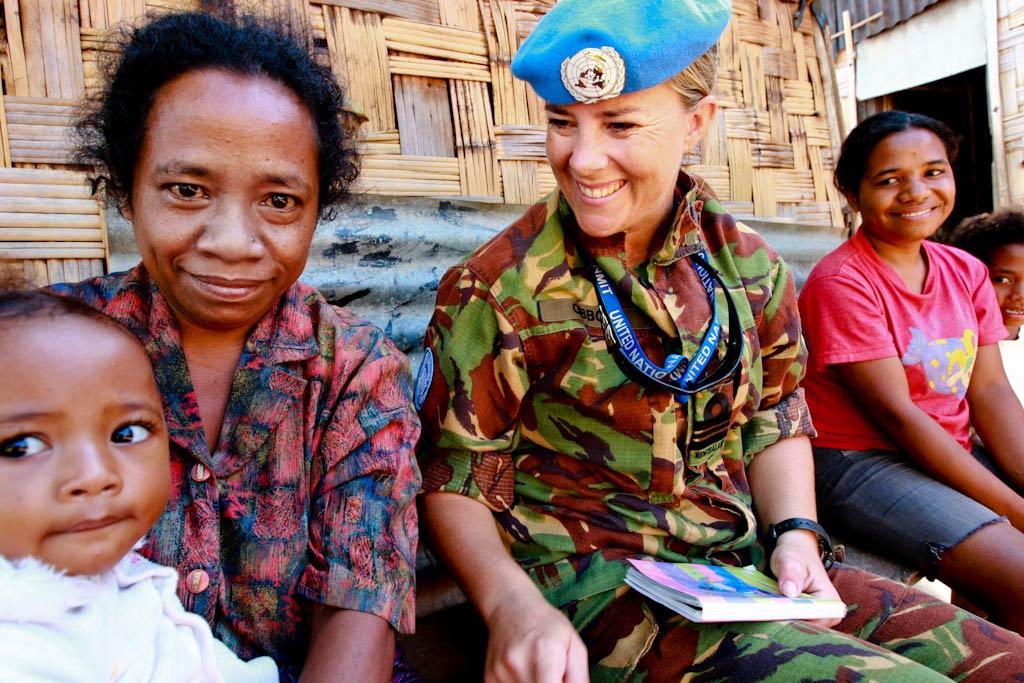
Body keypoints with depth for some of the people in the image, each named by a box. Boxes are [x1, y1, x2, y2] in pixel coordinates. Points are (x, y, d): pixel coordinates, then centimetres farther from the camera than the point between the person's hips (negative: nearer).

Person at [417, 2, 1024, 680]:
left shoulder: (750, 267, 4)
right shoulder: (496, 288, -10)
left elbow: (774, 424, 15)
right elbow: (454, 479, -7)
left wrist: (795, 531, -3)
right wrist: (511, 605, -23)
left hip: (749, 568, 6)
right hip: (596, 581, -5)